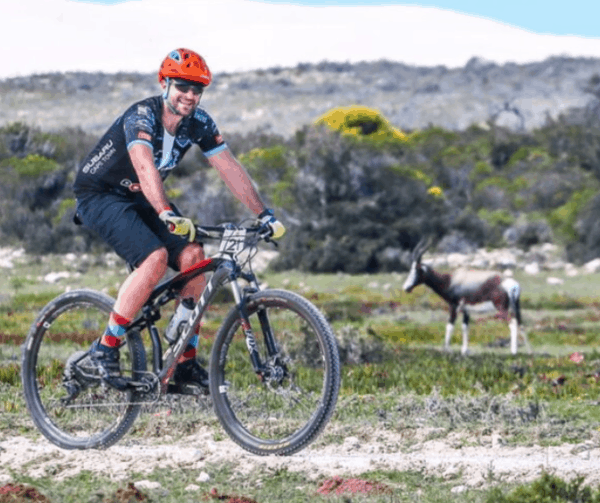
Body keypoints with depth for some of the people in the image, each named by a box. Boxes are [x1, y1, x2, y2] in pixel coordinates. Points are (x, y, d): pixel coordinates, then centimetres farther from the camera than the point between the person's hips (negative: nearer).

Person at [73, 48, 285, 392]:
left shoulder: (198, 123, -8)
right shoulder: (141, 117, -29)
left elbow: (230, 167, -8)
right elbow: (145, 167, -45)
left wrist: (265, 215, -17)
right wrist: (168, 215, -60)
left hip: (140, 199, 7)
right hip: (100, 196, -7)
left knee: (193, 255, -14)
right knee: (155, 257, -28)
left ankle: (186, 361, -6)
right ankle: (106, 348, -18)